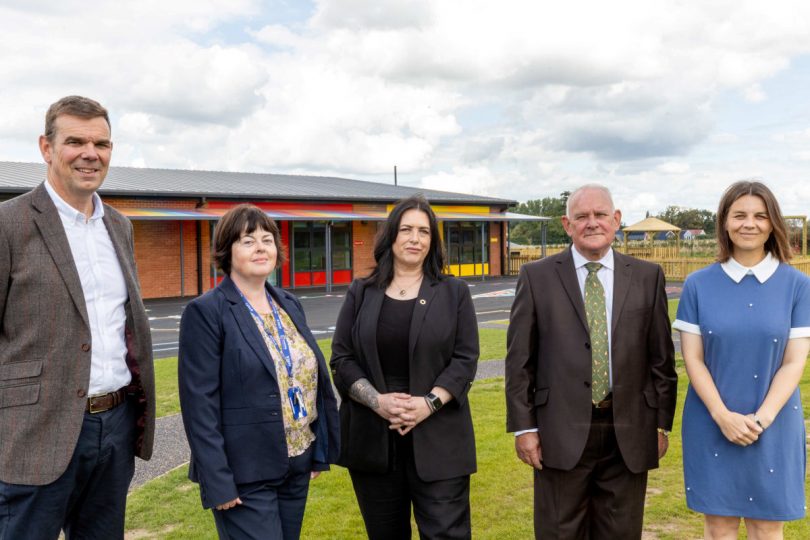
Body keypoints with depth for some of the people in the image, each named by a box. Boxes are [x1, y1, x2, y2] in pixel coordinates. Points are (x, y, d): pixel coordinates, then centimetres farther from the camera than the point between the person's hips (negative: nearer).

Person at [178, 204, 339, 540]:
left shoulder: (289, 304, 8)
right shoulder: (205, 312, -11)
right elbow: (199, 403, -14)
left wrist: (321, 450, 10)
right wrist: (217, 481, -16)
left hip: (297, 467, 6)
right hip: (244, 476, -6)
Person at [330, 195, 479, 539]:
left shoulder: (454, 293, 4)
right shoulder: (361, 293, 7)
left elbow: (465, 359, -1)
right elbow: (341, 359, 3)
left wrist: (429, 403, -15)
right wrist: (377, 401, -13)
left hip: (437, 437, -1)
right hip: (372, 436, 2)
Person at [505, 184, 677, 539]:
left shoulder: (648, 276, 5)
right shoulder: (537, 277, 0)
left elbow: (661, 358, 7)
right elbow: (519, 360, 0)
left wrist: (662, 424, 5)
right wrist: (523, 427, -4)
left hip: (629, 434, 2)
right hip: (562, 433, -1)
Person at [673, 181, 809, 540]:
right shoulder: (699, 285, -3)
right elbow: (693, 359, -3)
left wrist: (761, 419, -14)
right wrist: (723, 416, -13)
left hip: (774, 427, 0)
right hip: (712, 425, 0)